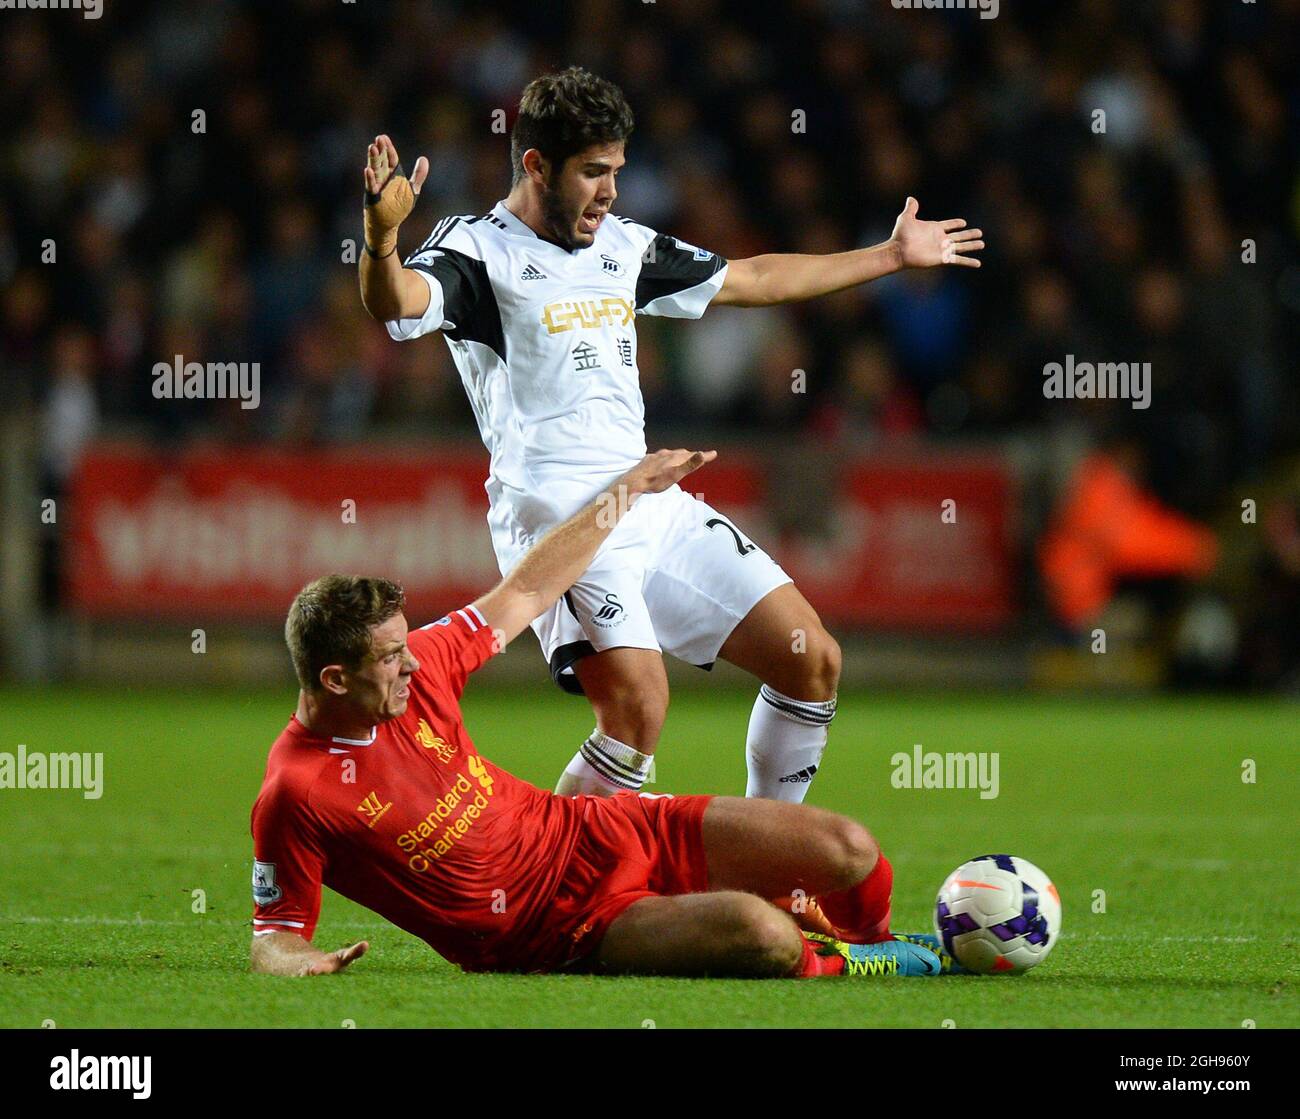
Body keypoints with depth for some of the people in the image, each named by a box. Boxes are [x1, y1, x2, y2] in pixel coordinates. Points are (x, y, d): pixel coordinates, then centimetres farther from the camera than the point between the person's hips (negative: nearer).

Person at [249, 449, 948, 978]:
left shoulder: (412, 669, -2)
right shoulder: (294, 797, -19)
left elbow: (523, 594, 12)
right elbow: (273, 939, -11)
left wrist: (626, 492, 16)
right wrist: (297, 962, -36)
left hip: (591, 831, 7)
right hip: (566, 934, -7)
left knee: (851, 854, -1)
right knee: (761, 934, -30)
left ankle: (872, 943, 35)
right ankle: (832, 968, 7)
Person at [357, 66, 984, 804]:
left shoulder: (623, 245, 17)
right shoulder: (479, 249, -5)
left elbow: (752, 280, 30)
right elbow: (395, 303, -26)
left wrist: (891, 257, 35)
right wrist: (382, 235, -49)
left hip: (653, 507, 8)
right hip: (558, 518, -8)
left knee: (812, 659, 6)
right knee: (638, 708, -26)